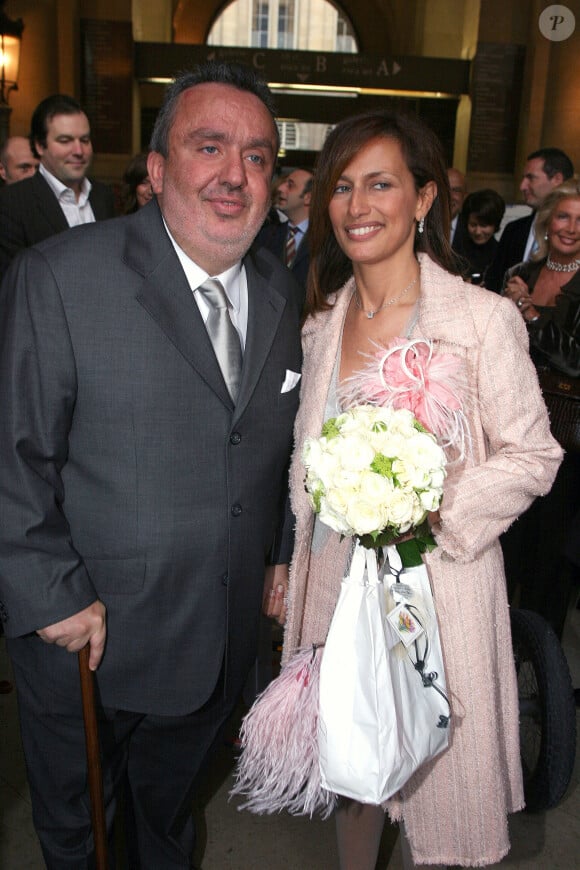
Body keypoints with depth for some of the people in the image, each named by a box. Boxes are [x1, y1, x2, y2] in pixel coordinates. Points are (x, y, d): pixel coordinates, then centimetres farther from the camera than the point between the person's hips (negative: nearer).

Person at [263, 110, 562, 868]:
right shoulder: (324, 321, 4)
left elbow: (532, 455, -8)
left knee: (430, 772, 15)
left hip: (433, 584, -4)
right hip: (334, 576, 5)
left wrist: (436, 509, -23)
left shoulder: (483, 319, -13)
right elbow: (307, 460, 10)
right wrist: (285, 565, 11)